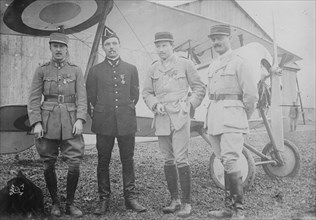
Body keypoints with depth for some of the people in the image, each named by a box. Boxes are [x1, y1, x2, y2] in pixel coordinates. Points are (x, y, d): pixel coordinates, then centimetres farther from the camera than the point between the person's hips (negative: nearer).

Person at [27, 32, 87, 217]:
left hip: (71, 122, 0)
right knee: (49, 165, 5)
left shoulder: (76, 70, 7)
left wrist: (80, 119, -12)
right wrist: (36, 123, -8)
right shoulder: (42, 70, 6)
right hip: (48, 122, 0)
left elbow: (82, 97, 1)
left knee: (75, 164, -5)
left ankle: (70, 203, 13)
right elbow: (34, 99, 3)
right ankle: (55, 202, 23)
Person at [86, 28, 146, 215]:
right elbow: (91, 96, 10)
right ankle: (104, 199, 14)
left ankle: (131, 197, 14)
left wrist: (126, 110, 11)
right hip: (104, 124, 0)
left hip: (127, 122, 1)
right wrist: (103, 112, 10)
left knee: (128, 161, 5)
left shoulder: (131, 69, 8)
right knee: (103, 162, 4)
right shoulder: (95, 71, 6)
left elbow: (135, 94, 13)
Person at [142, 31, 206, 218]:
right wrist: (155, 104, -5)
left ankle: (187, 203, 0)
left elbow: (200, 88, 5)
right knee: (168, 160, 9)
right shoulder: (154, 68, 12)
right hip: (162, 119, 4)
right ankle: (175, 200, 20)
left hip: (180, 117, -4)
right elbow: (146, 92, 14)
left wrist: (189, 106, -6)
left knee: (181, 159, -10)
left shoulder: (185, 64, 2)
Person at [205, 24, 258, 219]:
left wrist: (243, 119, 1)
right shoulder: (213, 66, 18)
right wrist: (209, 119, 12)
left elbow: (251, 95, -7)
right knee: (225, 163, 11)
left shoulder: (239, 63, -3)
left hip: (232, 118, -7)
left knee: (231, 162, -14)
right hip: (215, 120, 7)